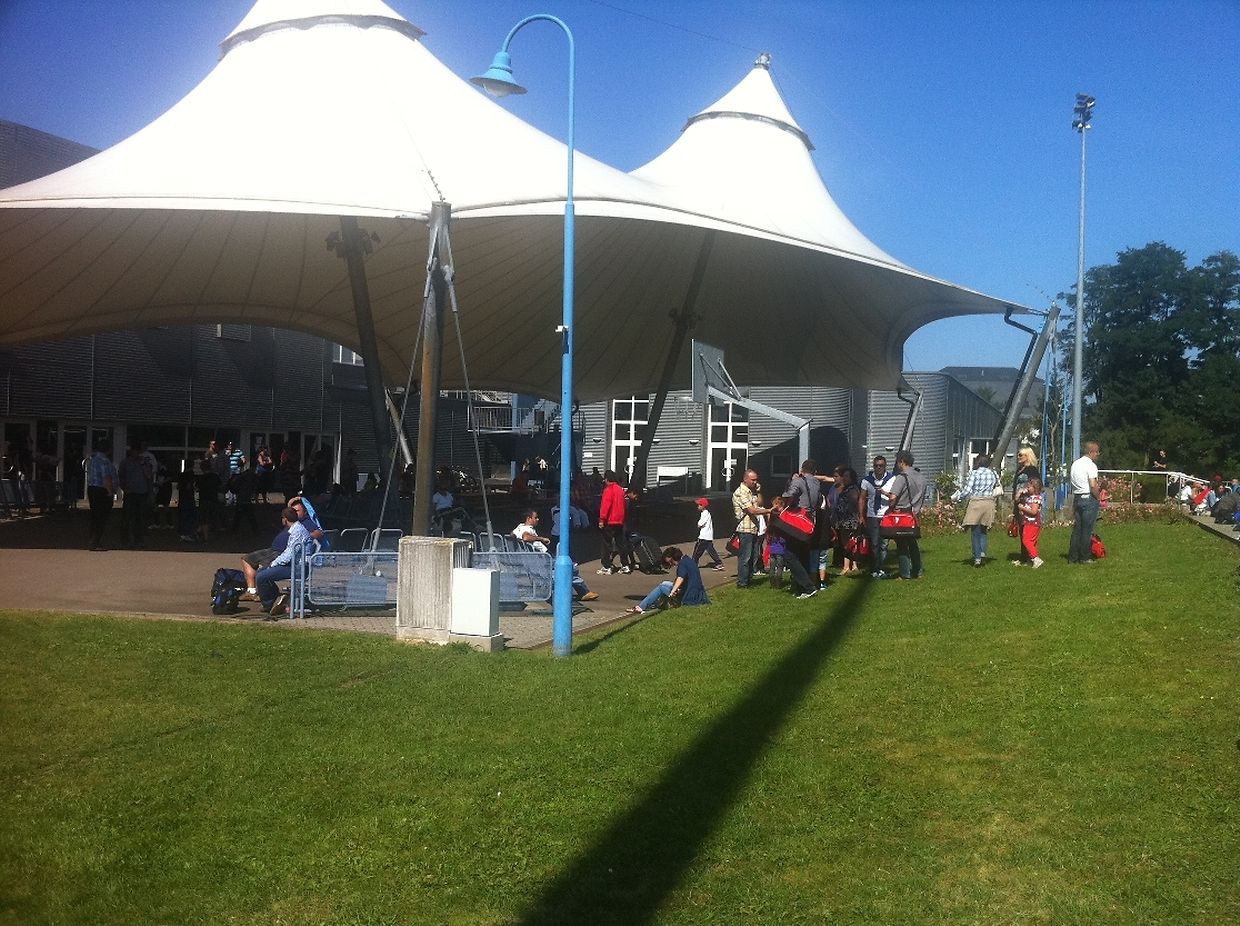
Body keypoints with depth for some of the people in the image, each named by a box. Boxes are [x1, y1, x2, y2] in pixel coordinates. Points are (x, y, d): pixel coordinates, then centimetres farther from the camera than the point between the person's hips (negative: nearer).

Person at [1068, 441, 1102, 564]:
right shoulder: (1090, 465, -14)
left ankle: (1073, 557, 11)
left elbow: (1069, 479, 17)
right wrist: (1098, 497, -7)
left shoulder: (1075, 463, 11)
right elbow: (1093, 485, -22)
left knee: (1076, 528, 10)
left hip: (1077, 498, 7)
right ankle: (1085, 557, 3)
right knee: (1087, 530, -1)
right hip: (1089, 498, -7)